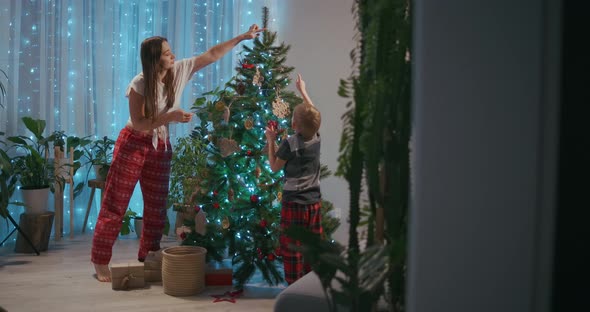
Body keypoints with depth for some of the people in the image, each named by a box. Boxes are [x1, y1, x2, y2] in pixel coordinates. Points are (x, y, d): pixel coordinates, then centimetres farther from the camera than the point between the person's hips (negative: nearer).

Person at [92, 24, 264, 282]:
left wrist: (242, 37, -4)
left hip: (160, 146, 6)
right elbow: (138, 123, -19)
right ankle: (100, 261, 8)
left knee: (157, 207, 9)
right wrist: (170, 117, -29)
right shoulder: (139, 84, -18)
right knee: (115, 205, -2)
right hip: (133, 143, -5)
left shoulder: (179, 71, -6)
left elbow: (212, 55, -2)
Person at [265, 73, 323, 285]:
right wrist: (302, 91, 28)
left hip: (293, 203, -5)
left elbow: (274, 167, -2)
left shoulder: (289, 144, -15)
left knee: (291, 249, 2)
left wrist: (271, 141, 3)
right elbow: (313, 114, 18)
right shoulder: (316, 139, 0)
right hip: (314, 202, 5)